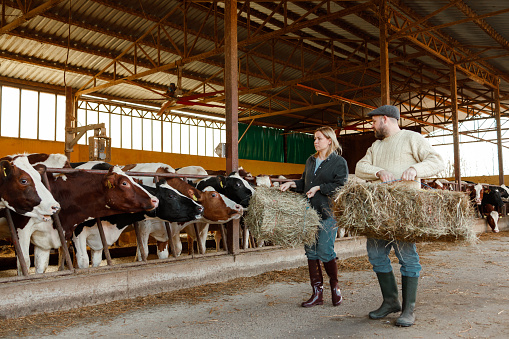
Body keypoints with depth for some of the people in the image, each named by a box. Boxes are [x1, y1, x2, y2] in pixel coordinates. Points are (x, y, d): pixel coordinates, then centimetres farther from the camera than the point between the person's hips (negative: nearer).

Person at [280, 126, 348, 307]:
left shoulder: (339, 162, -1)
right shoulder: (310, 160, 18)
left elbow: (340, 186, -10)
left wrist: (319, 188, -16)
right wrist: (292, 184, 6)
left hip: (327, 212, -6)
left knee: (325, 252, -7)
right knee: (311, 251, 5)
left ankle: (335, 287, 17)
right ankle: (317, 293, 14)